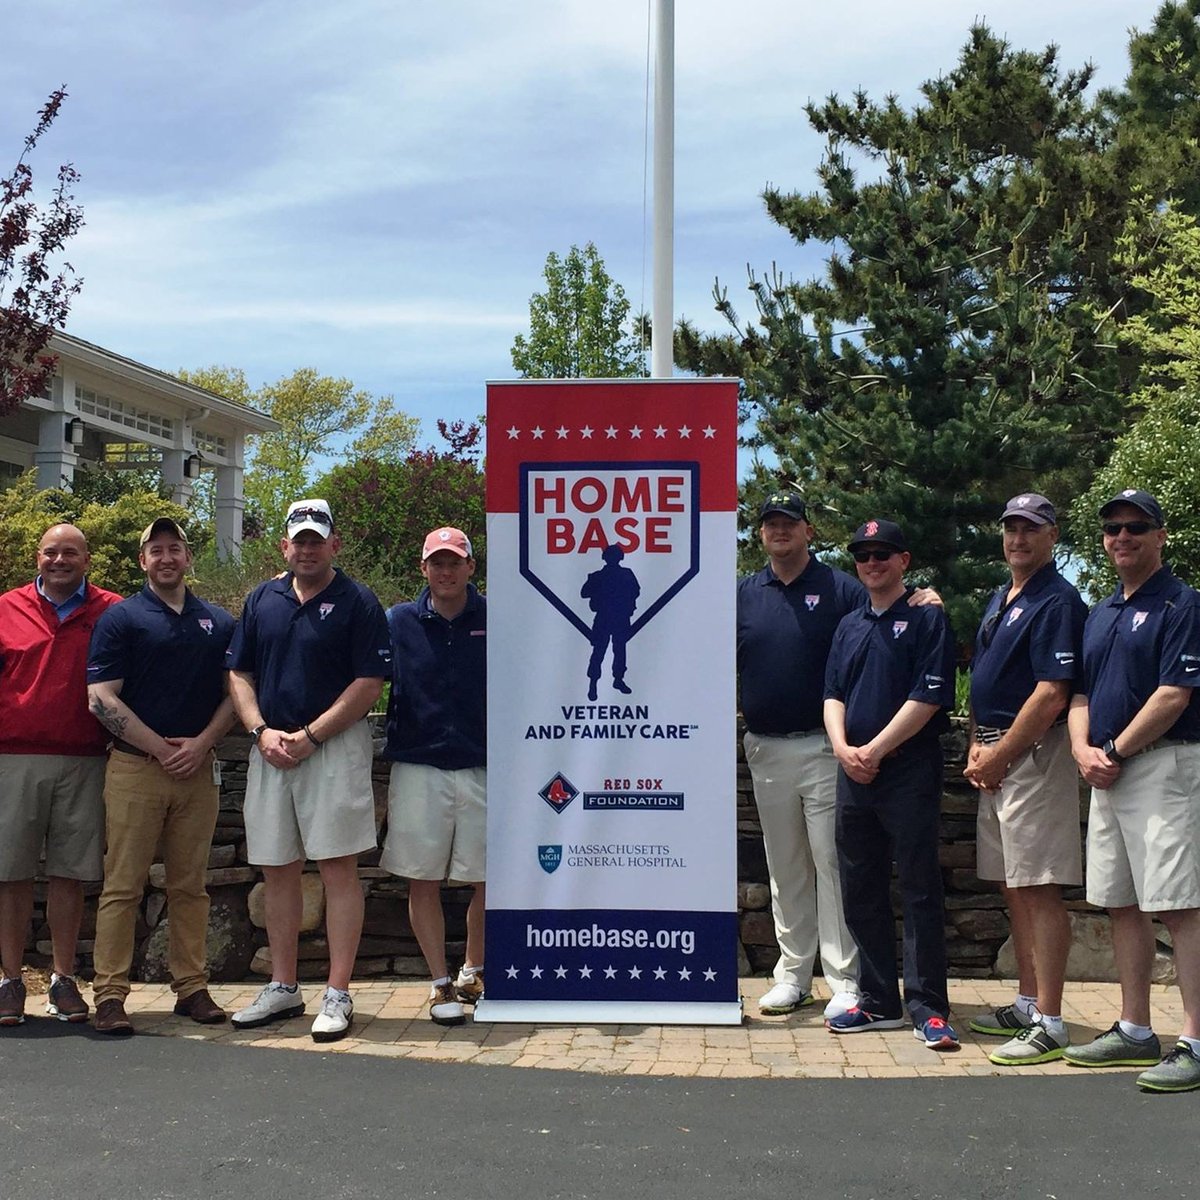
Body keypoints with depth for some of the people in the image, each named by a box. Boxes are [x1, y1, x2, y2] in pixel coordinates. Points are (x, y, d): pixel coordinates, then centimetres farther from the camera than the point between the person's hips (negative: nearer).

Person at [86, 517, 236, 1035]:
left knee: (190, 886, 8)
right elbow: (101, 698, -5)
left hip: (199, 770, 3)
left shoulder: (219, 622, 13)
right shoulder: (120, 618, 2)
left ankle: (192, 987, 14)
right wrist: (160, 747, -10)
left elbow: (233, 693, 11)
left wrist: (201, 743, -5)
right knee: (123, 885, -3)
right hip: (134, 768, -3)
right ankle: (109, 995, 1)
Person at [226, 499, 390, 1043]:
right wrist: (263, 731, -4)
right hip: (271, 749, 5)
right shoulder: (262, 599, 13)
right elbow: (239, 675, 13)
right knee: (277, 871, 9)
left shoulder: (357, 602, -2)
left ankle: (337, 994, 0)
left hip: (336, 748, -5)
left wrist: (310, 736, -12)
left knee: (338, 868, -4)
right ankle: (282, 988, 20)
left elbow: (370, 682, -8)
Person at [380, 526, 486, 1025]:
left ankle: (474, 974, 25)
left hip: (482, 768, 0)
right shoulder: (398, 622, 6)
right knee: (422, 881, 2)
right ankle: (441, 984, 14)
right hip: (418, 767, 0)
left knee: (487, 881, 5)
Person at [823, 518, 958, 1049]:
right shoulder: (849, 626, 18)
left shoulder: (927, 618, -1)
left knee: (920, 891, -4)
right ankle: (878, 1001, 19)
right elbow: (833, 694, 14)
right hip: (853, 775, 7)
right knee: (860, 892, 10)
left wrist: (874, 750, -13)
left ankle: (928, 1008, 1)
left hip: (909, 772, -6)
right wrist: (842, 747, -5)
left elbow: (928, 697, -11)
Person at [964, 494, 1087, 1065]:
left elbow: (1051, 696, -18)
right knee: (1013, 888, 14)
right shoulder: (998, 600, 18)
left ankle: (1049, 1023, -5)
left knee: (1039, 889, -9)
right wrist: (976, 746, 7)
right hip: (996, 757, 10)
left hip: (1034, 754, -9)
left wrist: (999, 756, -14)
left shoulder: (1057, 601, -11)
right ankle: (1027, 1004, 24)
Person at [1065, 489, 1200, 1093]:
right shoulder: (1100, 613, 19)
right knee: (1121, 903, 11)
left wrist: (1115, 753, -11)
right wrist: (1083, 749, -1)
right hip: (1107, 773, 9)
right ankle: (1135, 1031, 20)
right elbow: (1081, 693, 18)